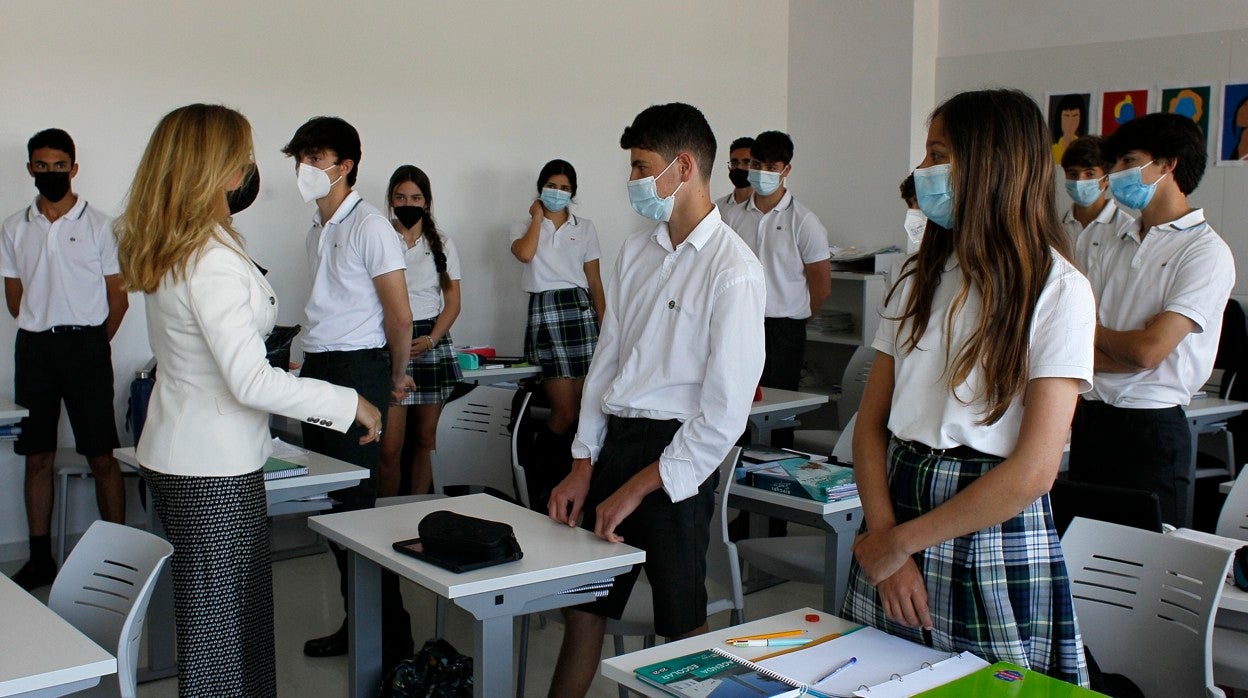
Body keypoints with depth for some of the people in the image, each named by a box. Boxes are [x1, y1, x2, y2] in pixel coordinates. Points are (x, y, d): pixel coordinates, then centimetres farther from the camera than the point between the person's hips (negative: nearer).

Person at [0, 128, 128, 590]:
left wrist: (90, 345, 4)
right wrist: (43, 336, 8)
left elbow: (118, 298, 2)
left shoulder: (99, 225, 0)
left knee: (101, 458, -3)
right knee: (37, 457, 8)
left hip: (86, 347, -3)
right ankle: (40, 558, 16)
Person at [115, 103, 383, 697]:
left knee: (208, 620, 19)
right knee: (222, 628, 1)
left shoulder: (162, 249, 6)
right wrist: (351, 403, -20)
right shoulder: (213, 259, -22)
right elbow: (251, 382, -28)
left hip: (171, 456, 10)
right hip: (215, 470, -10)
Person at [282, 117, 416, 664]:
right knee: (330, 503, 11)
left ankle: (391, 638, 6)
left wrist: (394, 377, 1)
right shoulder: (317, 231, 16)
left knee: (356, 506, -6)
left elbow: (399, 315, -11)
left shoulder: (369, 226, -11)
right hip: (317, 371, 9)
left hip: (355, 372, -9)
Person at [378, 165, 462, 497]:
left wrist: (431, 339, -7)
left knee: (425, 439, 6)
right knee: (390, 446, -9)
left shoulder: (442, 245, 12)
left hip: (432, 342, 3)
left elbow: (452, 301, 10)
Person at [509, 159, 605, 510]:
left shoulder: (585, 228, 15)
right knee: (565, 410, -9)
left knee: (582, 407, -2)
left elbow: (595, 283, 14)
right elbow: (524, 253, -13)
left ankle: (562, 481, 11)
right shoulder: (525, 225, 12)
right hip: (544, 313, -2)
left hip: (580, 311, 3)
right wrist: (538, 217, 2)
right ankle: (539, 479, 10)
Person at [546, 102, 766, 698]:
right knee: (581, 609, 13)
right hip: (615, 441, 6)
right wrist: (584, 465, 8)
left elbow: (725, 412, -16)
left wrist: (638, 488, -11)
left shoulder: (733, 271, -14)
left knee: (682, 626, 8)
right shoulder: (636, 253, 9)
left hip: (677, 453, -6)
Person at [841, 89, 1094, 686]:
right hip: (897, 499, 5)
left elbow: (1034, 470, -16)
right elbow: (870, 423, 4)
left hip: (994, 526, -5)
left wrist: (900, 541, -11)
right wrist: (885, 543, -10)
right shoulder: (921, 277, 8)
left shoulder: (1057, 288, -10)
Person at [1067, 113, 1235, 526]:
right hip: (1090, 418, 6)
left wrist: (1092, 331, 1)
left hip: (1152, 428, -6)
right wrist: (1123, 352, -12)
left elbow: (1149, 349, -15)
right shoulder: (1111, 247, 13)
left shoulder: (1207, 252, -7)